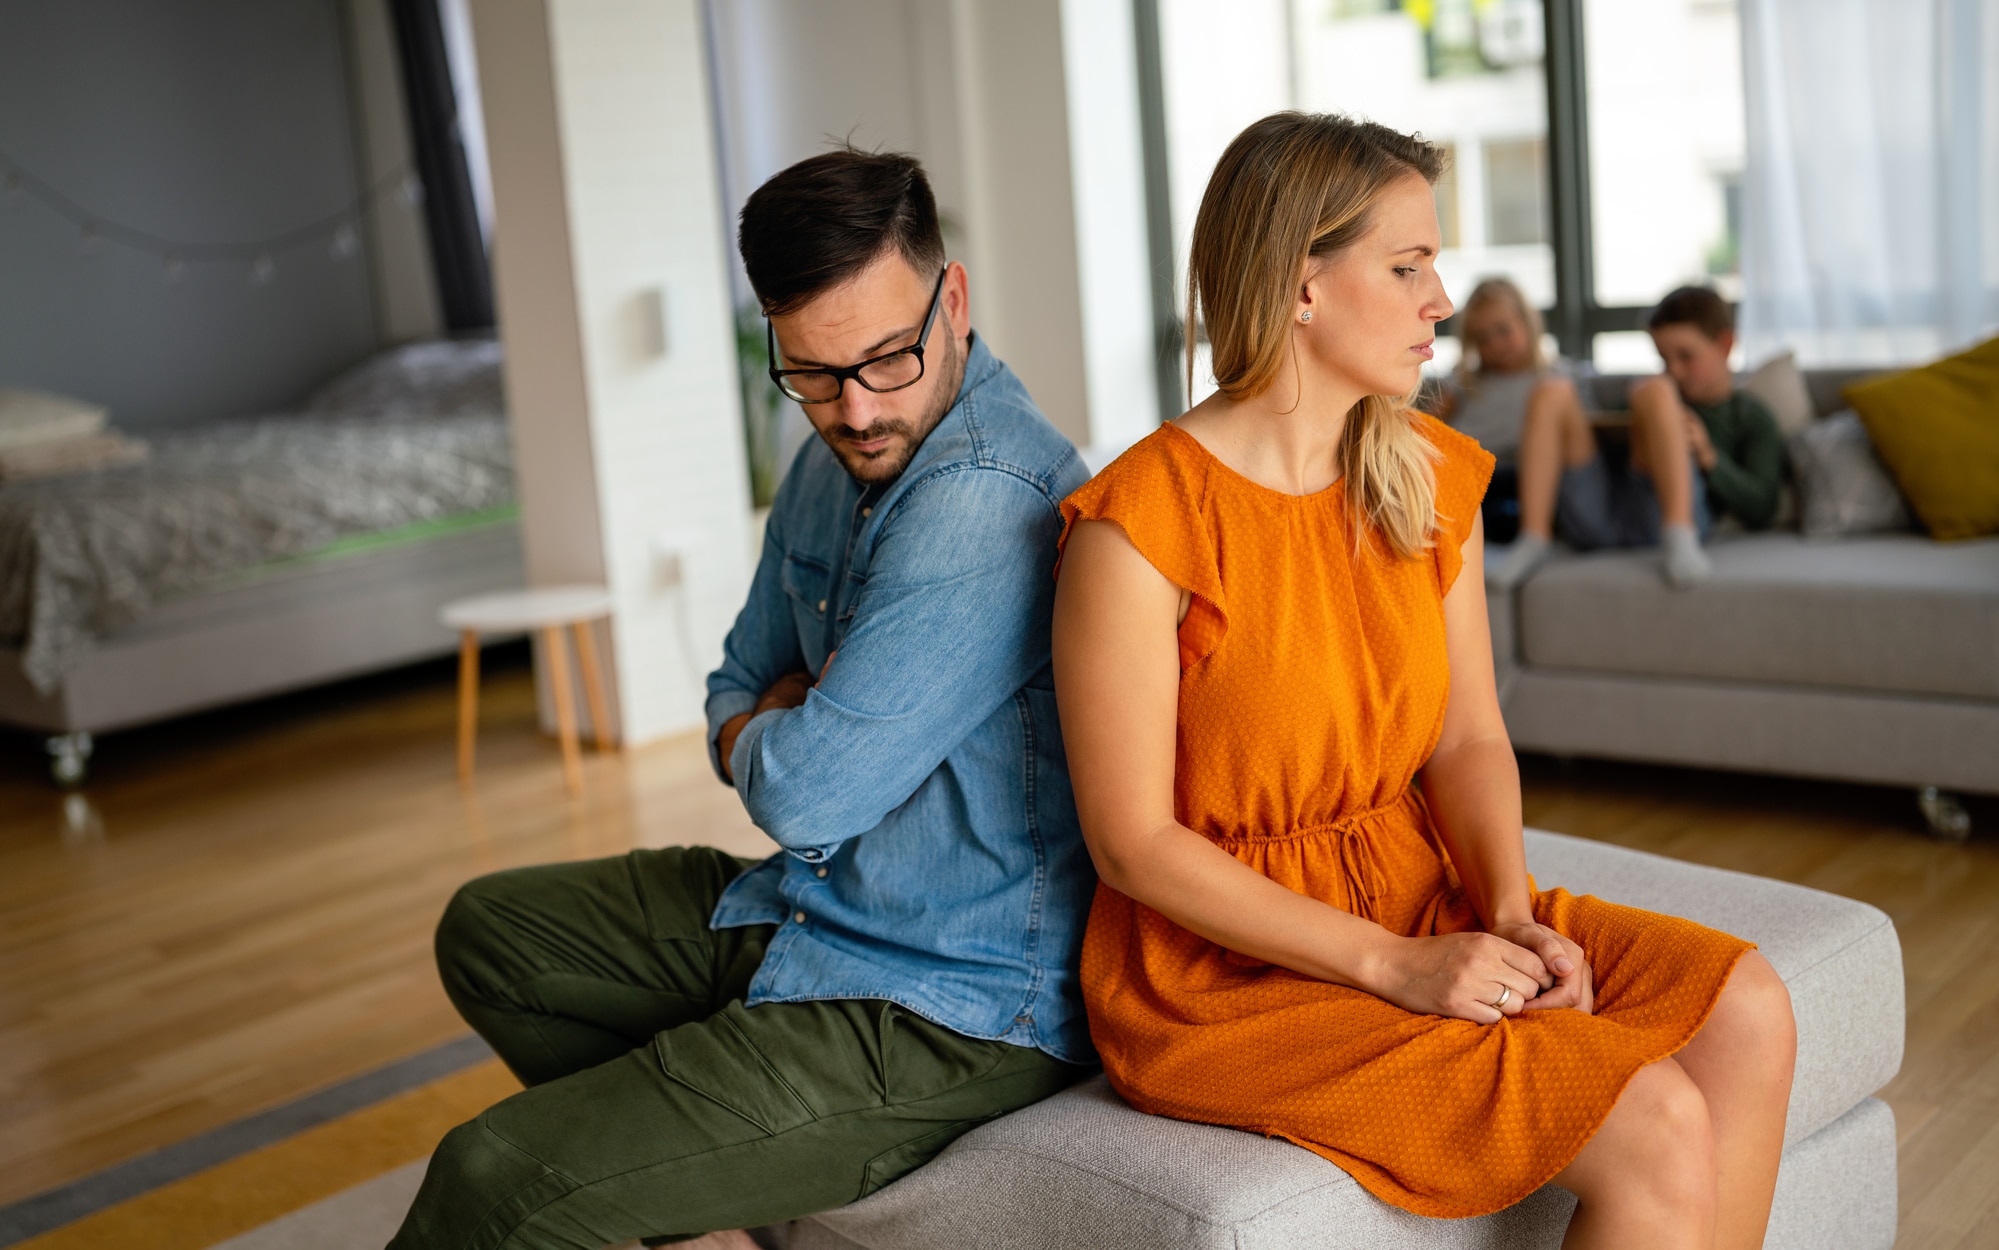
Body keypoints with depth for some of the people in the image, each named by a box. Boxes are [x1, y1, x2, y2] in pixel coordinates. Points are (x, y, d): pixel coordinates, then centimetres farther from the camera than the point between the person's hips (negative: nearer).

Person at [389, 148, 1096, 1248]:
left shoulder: (987, 504, -26)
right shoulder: (834, 461, 7)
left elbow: (806, 795, -26)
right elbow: (739, 693, 18)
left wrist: (764, 736, -3)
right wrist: (789, 729, -5)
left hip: (954, 1010, -10)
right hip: (809, 913, 10)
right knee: (489, 929, 21)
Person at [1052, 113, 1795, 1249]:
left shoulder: (1432, 480, 5)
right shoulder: (1141, 524, -18)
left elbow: (1469, 741, 7)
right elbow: (1132, 843, -17)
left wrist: (1512, 914, -13)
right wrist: (1390, 964, -20)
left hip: (1419, 896, 7)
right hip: (1226, 966, -7)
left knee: (1744, 1010, -12)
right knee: (1656, 1131, -19)